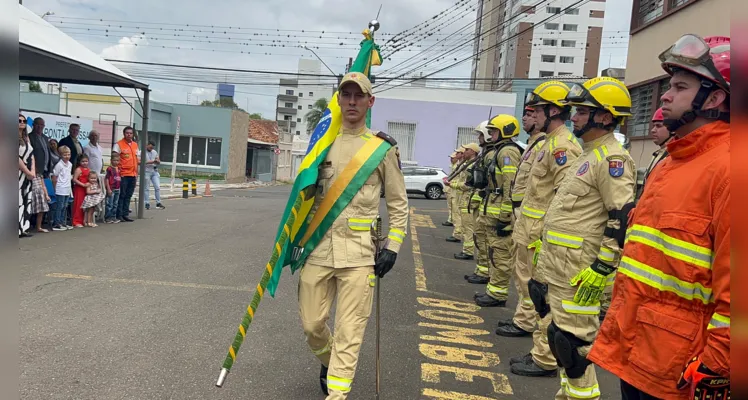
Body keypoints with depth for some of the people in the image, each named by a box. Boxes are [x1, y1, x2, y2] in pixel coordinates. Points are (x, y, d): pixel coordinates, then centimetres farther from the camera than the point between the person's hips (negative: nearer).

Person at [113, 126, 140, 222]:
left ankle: (125, 214, 16)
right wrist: (117, 171, -14)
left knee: (128, 196, 10)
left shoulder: (135, 145, 14)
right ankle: (119, 215, 4)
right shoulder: (119, 144, -5)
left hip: (133, 175, 6)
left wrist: (136, 173, 10)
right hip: (123, 175, -6)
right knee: (121, 195, -2)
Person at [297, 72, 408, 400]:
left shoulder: (382, 147, 2)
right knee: (311, 323, 10)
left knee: (349, 331, -2)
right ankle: (328, 361, 41)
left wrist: (393, 246, -3)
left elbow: (398, 203, 6)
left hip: (359, 252, -3)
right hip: (318, 247, 3)